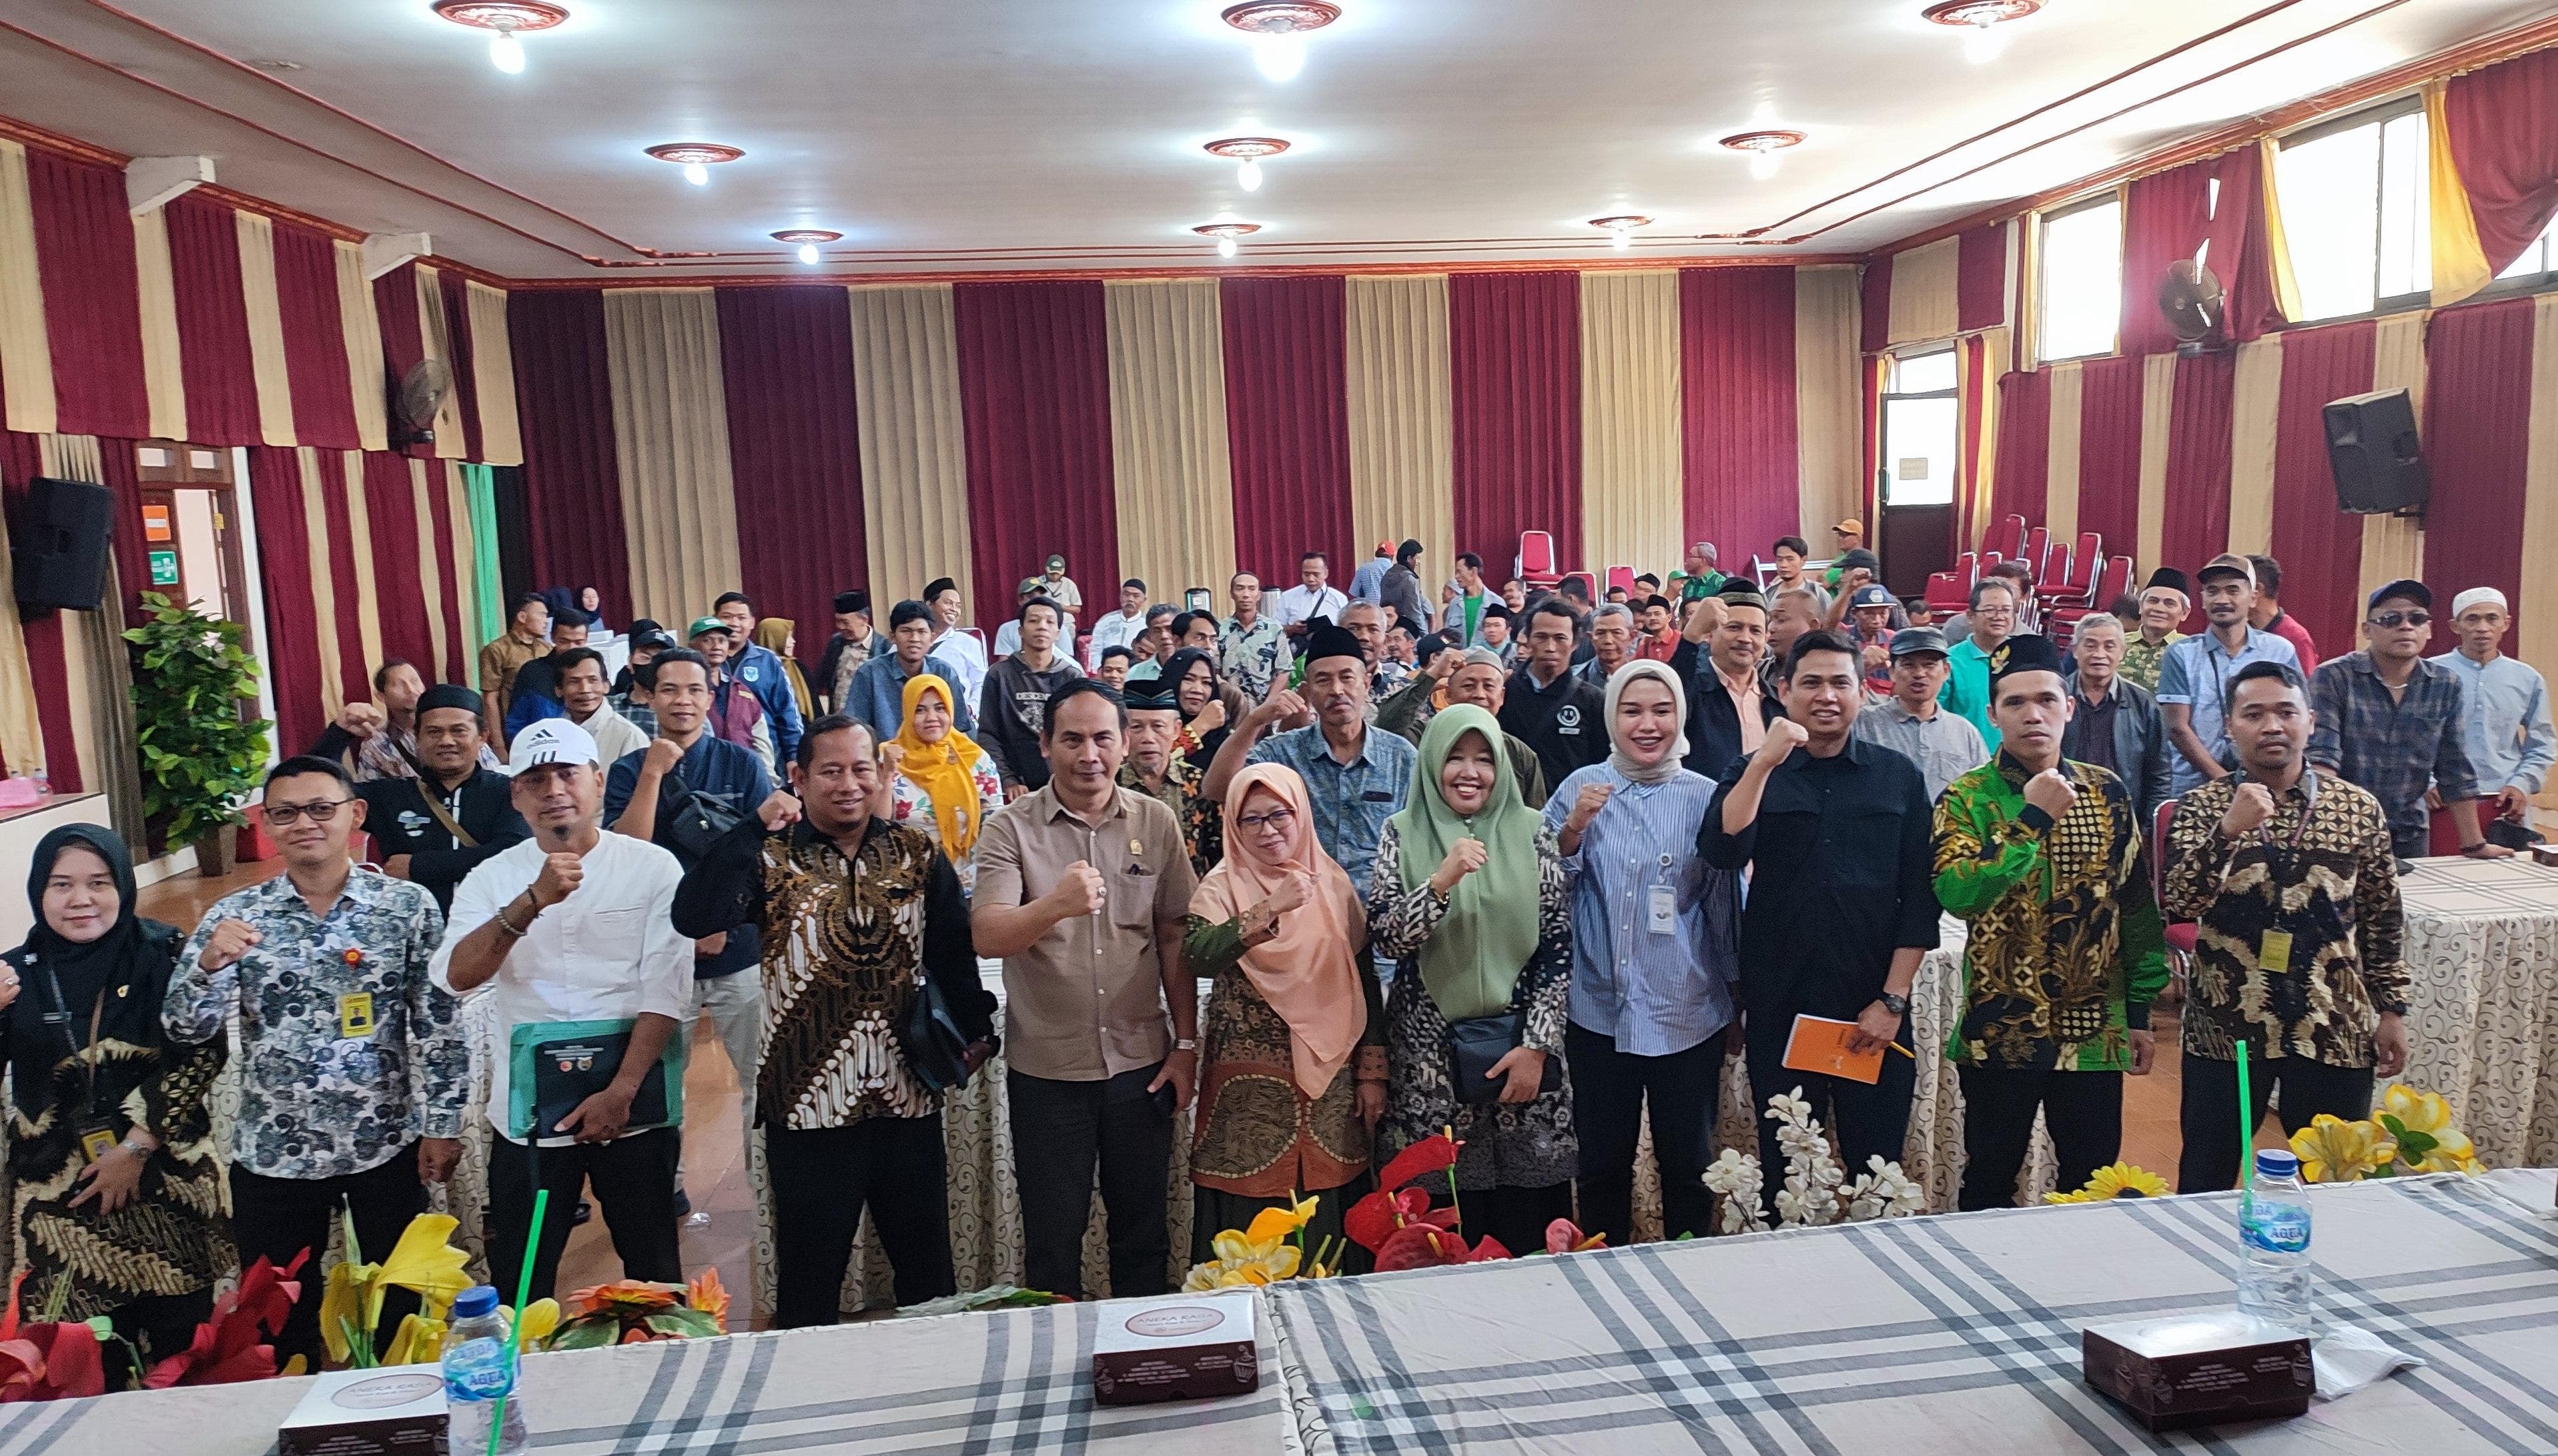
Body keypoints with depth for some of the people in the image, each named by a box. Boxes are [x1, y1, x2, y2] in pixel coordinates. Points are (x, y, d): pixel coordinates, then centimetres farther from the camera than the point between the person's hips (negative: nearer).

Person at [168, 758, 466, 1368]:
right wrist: (210, 962, -24)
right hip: (272, 1154, 2)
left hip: (388, 1144, -1)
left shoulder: (409, 906, -7)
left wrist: (442, 1124, -6)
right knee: (280, 1318, 15)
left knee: (402, 1306, 13)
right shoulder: (235, 916, -2)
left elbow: (441, 1024, -5)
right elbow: (187, 1029, -6)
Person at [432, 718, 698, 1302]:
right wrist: (532, 902, -25)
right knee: (518, 1284, 10)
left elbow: (665, 993, -9)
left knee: (653, 1274, 10)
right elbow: (457, 976, -13)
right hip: (527, 1113, 2)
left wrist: (621, 1092, -16)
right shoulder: (492, 878, 3)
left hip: (631, 1106, -1)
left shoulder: (653, 867, -3)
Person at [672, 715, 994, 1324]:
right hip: (808, 1101, -2)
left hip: (909, 1096, 3)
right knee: (809, 1278, 11)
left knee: (928, 1268, 15)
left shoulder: (918, 854, 5)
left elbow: (952, 949, 9)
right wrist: (756, 829, -22)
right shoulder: (770, 858, -4)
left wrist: (974, 1031, 2)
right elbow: (694, 919, -20)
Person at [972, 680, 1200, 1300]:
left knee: (1144, 1229, 16)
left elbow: (1175, 938, 5)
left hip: (1141, 1062, 2)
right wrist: (1056, 906, -40)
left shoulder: (1155, 823, 1)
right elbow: (988, 937, -20)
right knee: (1052, 1236, 11)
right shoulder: (1011, 829, -7)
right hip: (1047, 1069, -2)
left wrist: (1186, 1044, 3)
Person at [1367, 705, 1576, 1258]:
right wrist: (1441, 881, -24)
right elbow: (1384, 936, -9)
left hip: (1520, 1046, 1)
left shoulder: (1530, 830, 2)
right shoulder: (1403, 833, 1)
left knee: (1527, 1224, 6)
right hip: (1430, 1053, 0)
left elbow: (1559, 944, 0)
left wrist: (1538, 1045, -7)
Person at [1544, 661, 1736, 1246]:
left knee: (1687, 1163, 12)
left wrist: (1734, 989, 12)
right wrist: (1573, 828, -16)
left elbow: (1725, 898, 6)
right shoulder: (1582, 787, 0)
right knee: (1603, 1163, 12)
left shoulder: (1704, 796, -2)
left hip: (1688, 1015, 0)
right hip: (1599, 1009, 1)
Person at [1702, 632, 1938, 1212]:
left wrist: (1893, 1000, -4)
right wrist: (1766, 762, -18)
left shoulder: (1899, 777, 6)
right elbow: (1722, 853, -12)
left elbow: (1920, 895, 3)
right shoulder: (1753, 774, 6)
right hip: (1779, 1006, 0)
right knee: (1784, 1170, 9)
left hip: (1874, 1012, 0)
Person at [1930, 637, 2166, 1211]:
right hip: (1999, 1029, -2)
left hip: (2094, 1030, 3)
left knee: (2094, 1185, 12)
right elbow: (1956, 894, -21)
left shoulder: (2110, 794, 3)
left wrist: (2141, 1012, 7)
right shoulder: (1966, 798, -6)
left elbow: (2137, 905, 8)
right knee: (1990, 1184, 9)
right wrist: (2032, 819, -21)